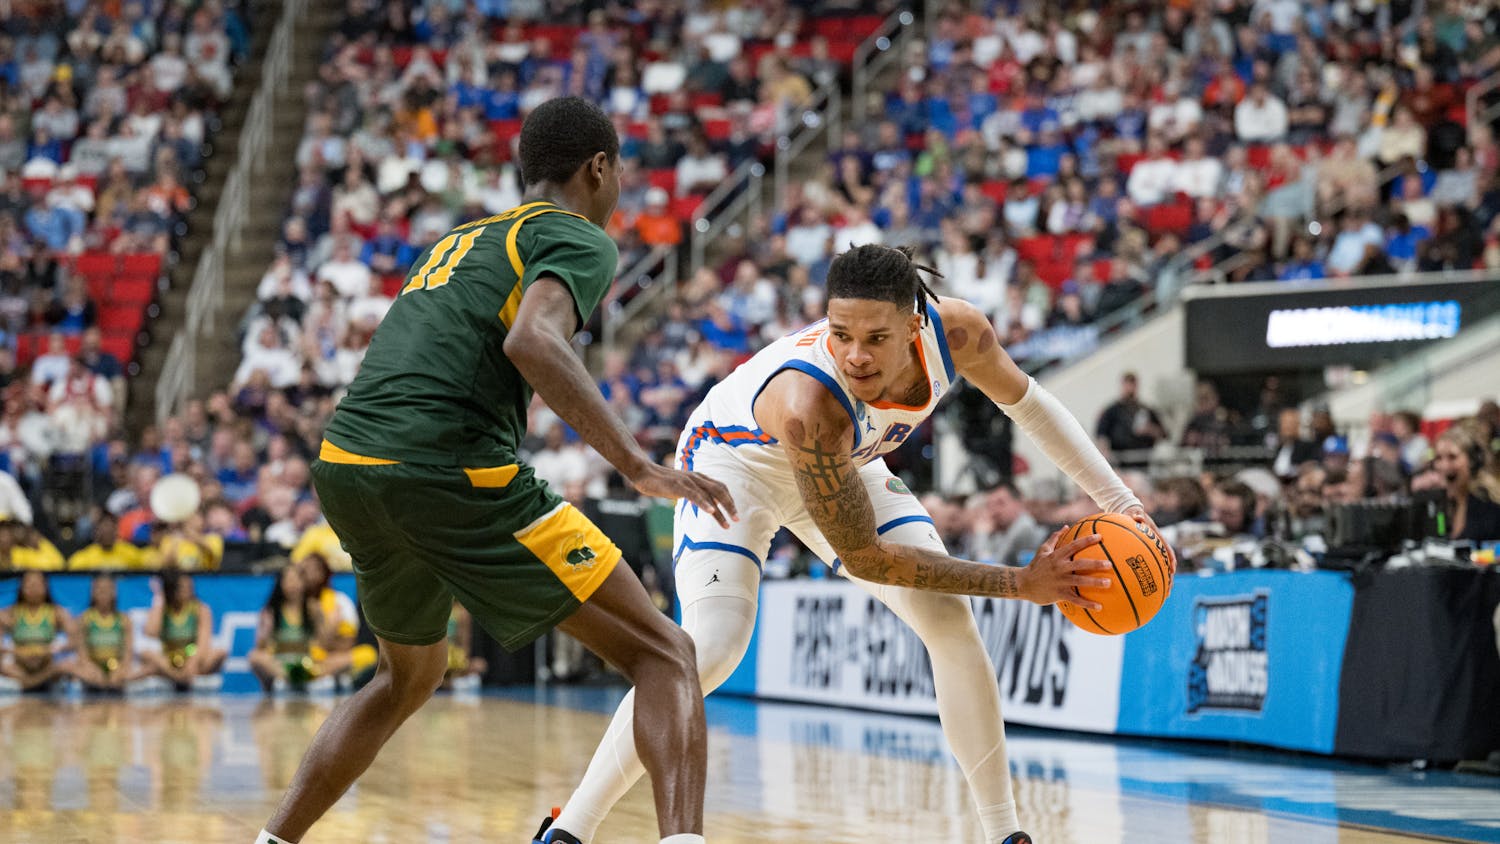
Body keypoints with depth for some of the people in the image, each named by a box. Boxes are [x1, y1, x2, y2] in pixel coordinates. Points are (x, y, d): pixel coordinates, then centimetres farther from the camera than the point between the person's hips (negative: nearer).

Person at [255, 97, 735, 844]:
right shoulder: (578, 238, 5)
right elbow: (532, 341, -16)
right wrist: (638, 466, -18)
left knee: (410, 676, 33)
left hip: (342, 464, 8)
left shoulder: (464, 238, 29)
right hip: (445, 467, -8)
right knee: (662, 653, -4)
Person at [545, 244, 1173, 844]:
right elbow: (865, 556, -33)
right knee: (710, 651, -24)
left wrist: (1119, 502, -4)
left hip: (846, 461, 6)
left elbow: (1024, 400, -4)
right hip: (733, 462, -6)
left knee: (949, 621, -9)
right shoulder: (811, 403, -45)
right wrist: (1021, 584, -32)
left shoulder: (957, 332, -30)